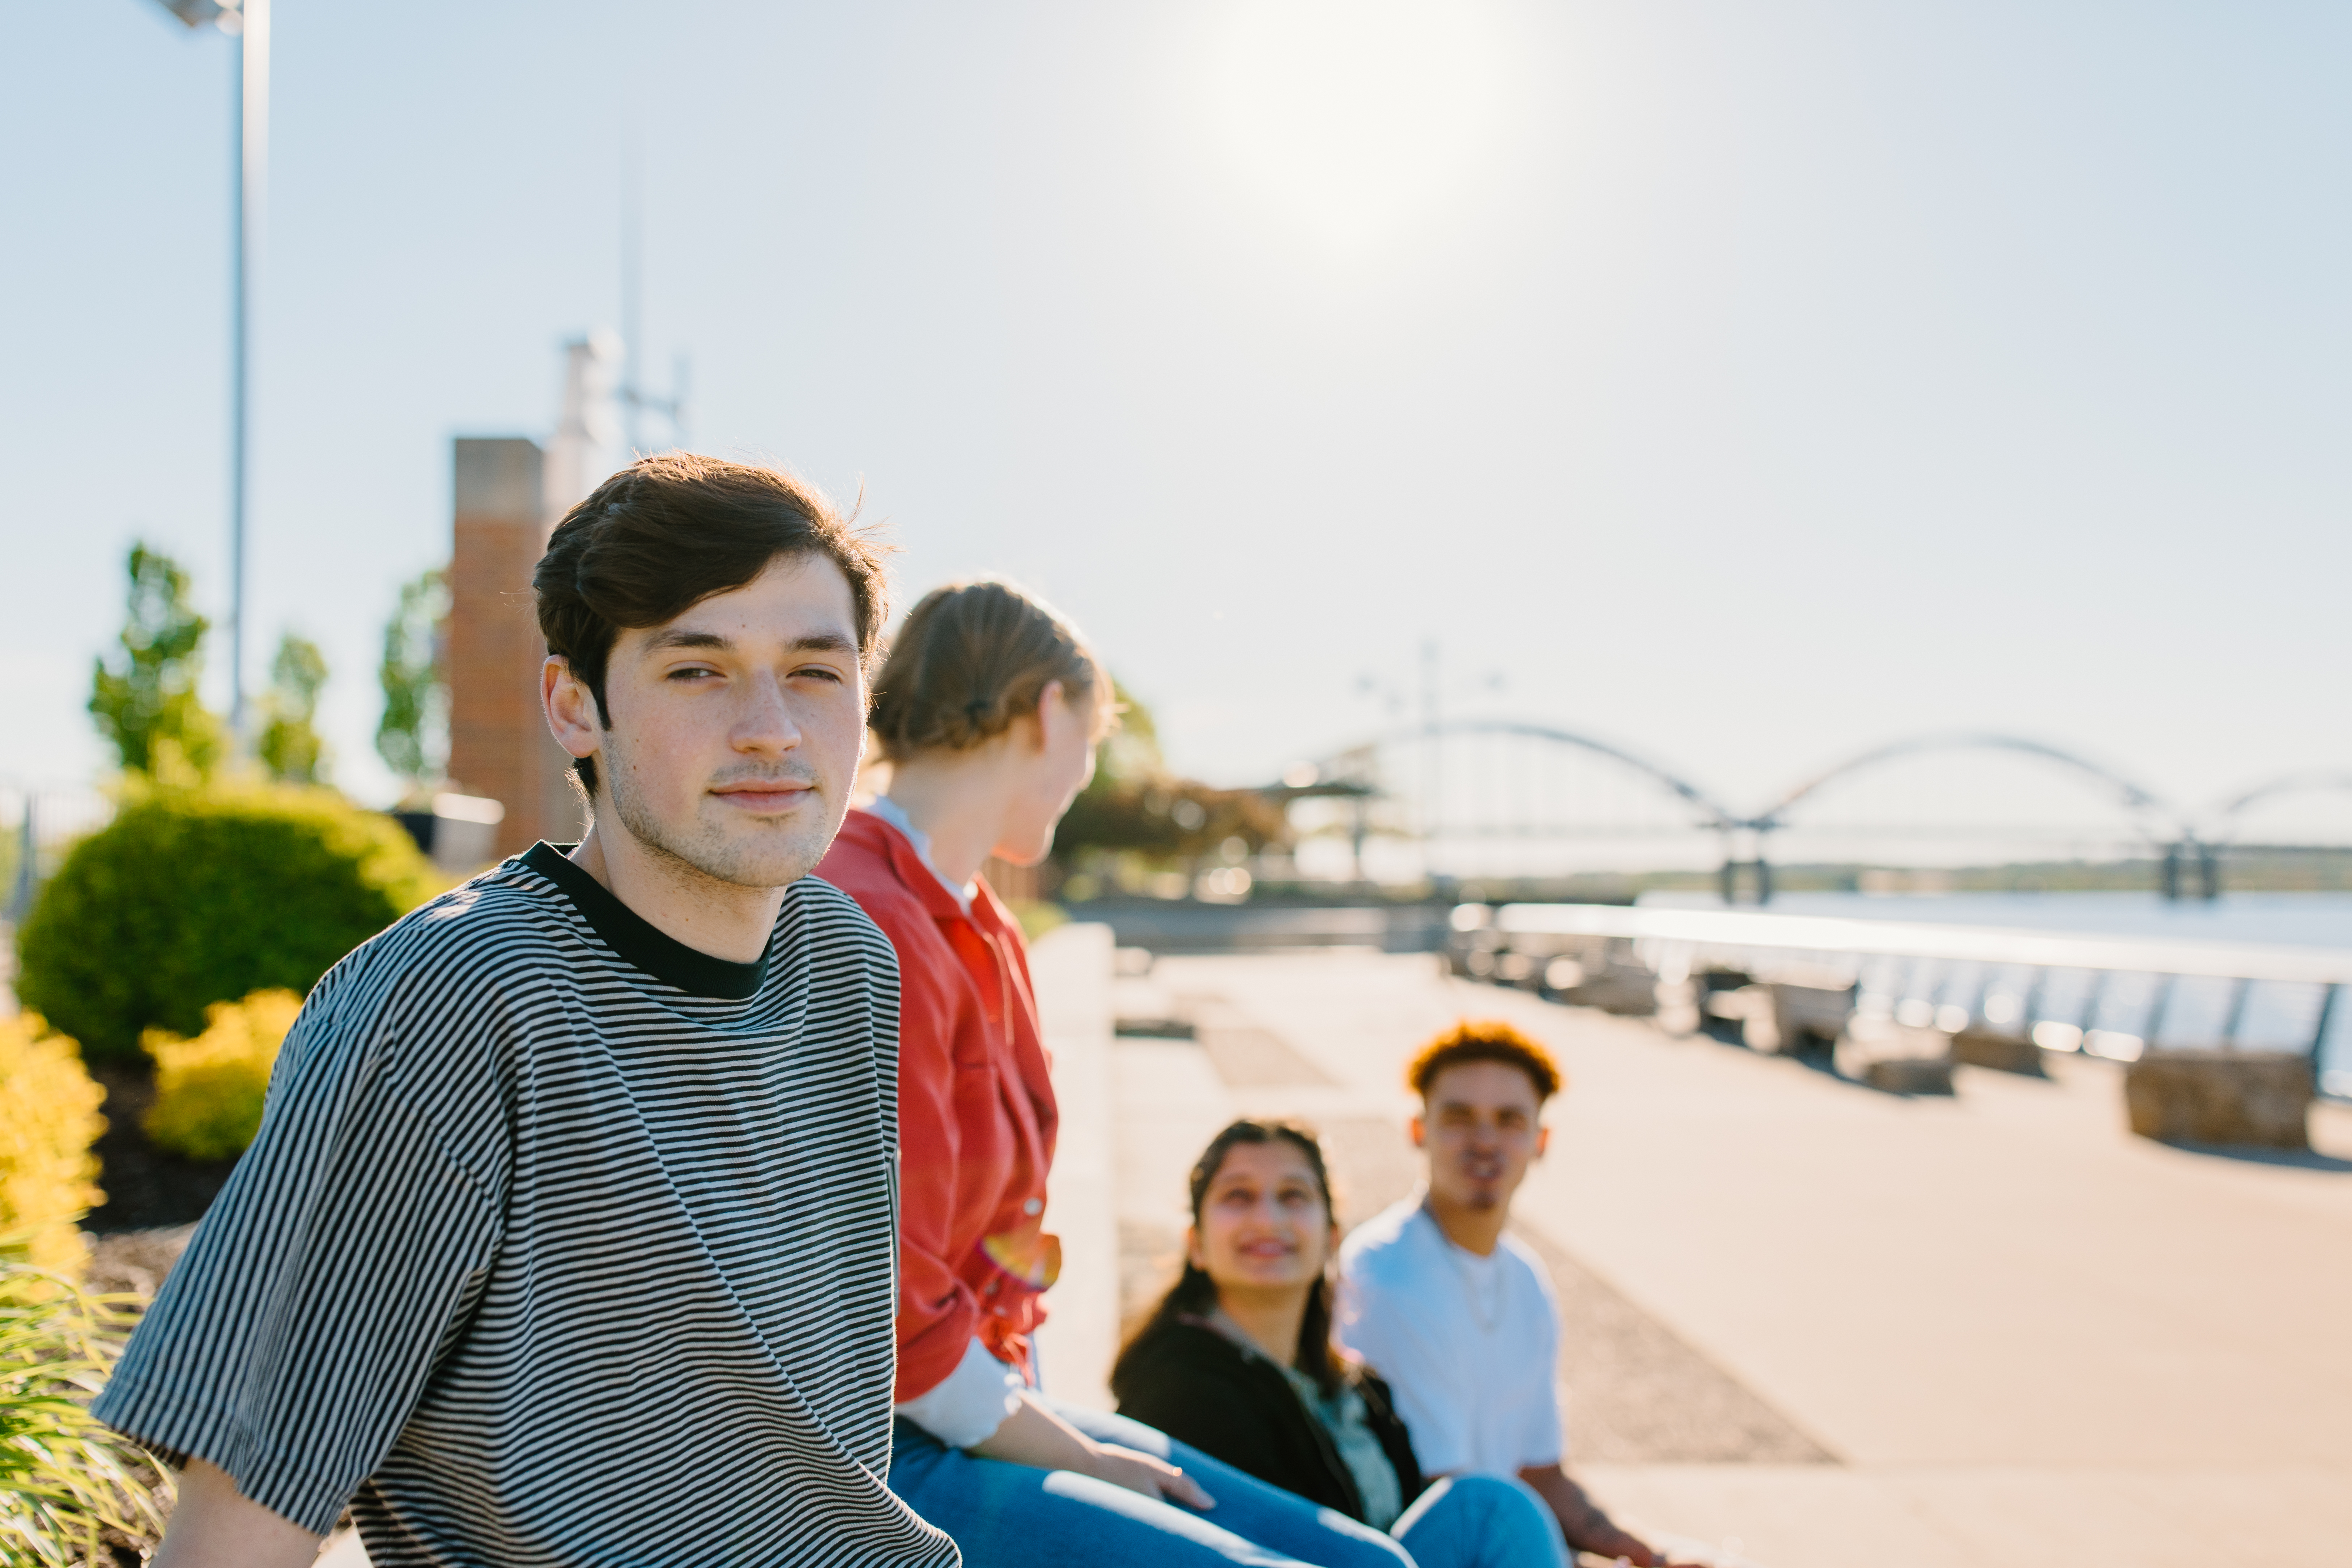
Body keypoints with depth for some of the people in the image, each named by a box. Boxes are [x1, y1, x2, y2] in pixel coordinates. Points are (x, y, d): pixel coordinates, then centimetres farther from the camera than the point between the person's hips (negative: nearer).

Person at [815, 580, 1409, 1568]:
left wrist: (1041, 1416, 5)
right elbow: (892, 1318, -21)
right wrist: (1076, 1457, -9)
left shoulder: (981, 934, 11)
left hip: (984, 1417, 9)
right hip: (873, 1460, -9)